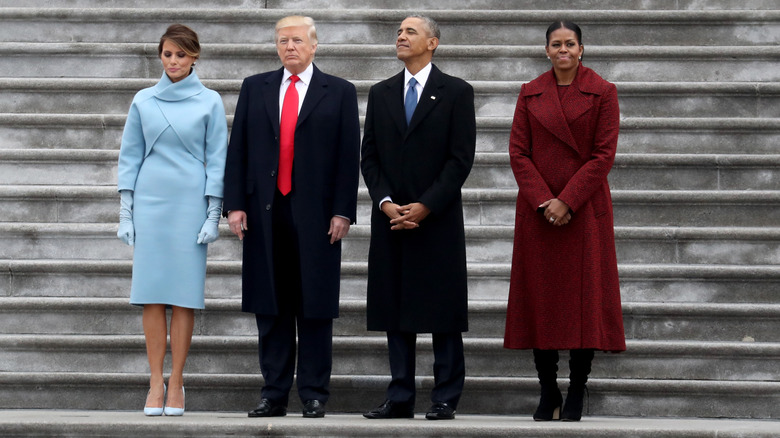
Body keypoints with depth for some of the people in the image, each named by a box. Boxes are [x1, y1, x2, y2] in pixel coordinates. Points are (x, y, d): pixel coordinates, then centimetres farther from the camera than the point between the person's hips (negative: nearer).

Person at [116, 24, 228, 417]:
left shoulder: (210, 102, 2)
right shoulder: (143, 101, 7)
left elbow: (216, 160, 2)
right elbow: (130, 157, 9)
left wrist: (214, 215, -3)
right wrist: (125, 213, 4)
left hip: (191, 203, -2)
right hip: (149, 202, 2)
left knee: (184, 295, -2)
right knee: (152, 294, -2)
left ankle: (176, 385, 3)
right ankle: (155, 384, 2)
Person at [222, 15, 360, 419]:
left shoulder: (339, 93, 5)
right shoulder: (254, 88, 12)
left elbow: (349, 156, 1)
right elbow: (237, 150, 9)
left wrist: (342, 212, -7)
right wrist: (235, 204, 0)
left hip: (315, 214, -2)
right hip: (264, 213, 2)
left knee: (315, 309, 0)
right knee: (270, 308, 5)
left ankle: (314, 397, 6)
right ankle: (274, 395, 10)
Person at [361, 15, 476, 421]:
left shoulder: (456, 92, 1)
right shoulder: (381, 93, 13)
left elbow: (461, 158, -5)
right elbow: (369, 156, 10)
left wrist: (425, 206, -12)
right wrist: (386, 203, -5)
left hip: (438, 219, -4)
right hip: (390, 218, 4)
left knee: (443, 312, -1)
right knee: (394, 309, 5)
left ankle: (445, 398, 4)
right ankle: (400, 398, 9)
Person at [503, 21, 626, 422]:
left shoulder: (602, 92, 1)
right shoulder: (530, 94, 8)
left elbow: (604, 154, -5)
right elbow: (518, 152, 4)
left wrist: (567, 201, -13)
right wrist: (543, 201, -9)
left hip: (585, 210, -2)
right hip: (537, 211, 2)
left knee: (584, 296, -3)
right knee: (539, 297, 2)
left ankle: (576, 396, 3)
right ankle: (547, 393, 10)